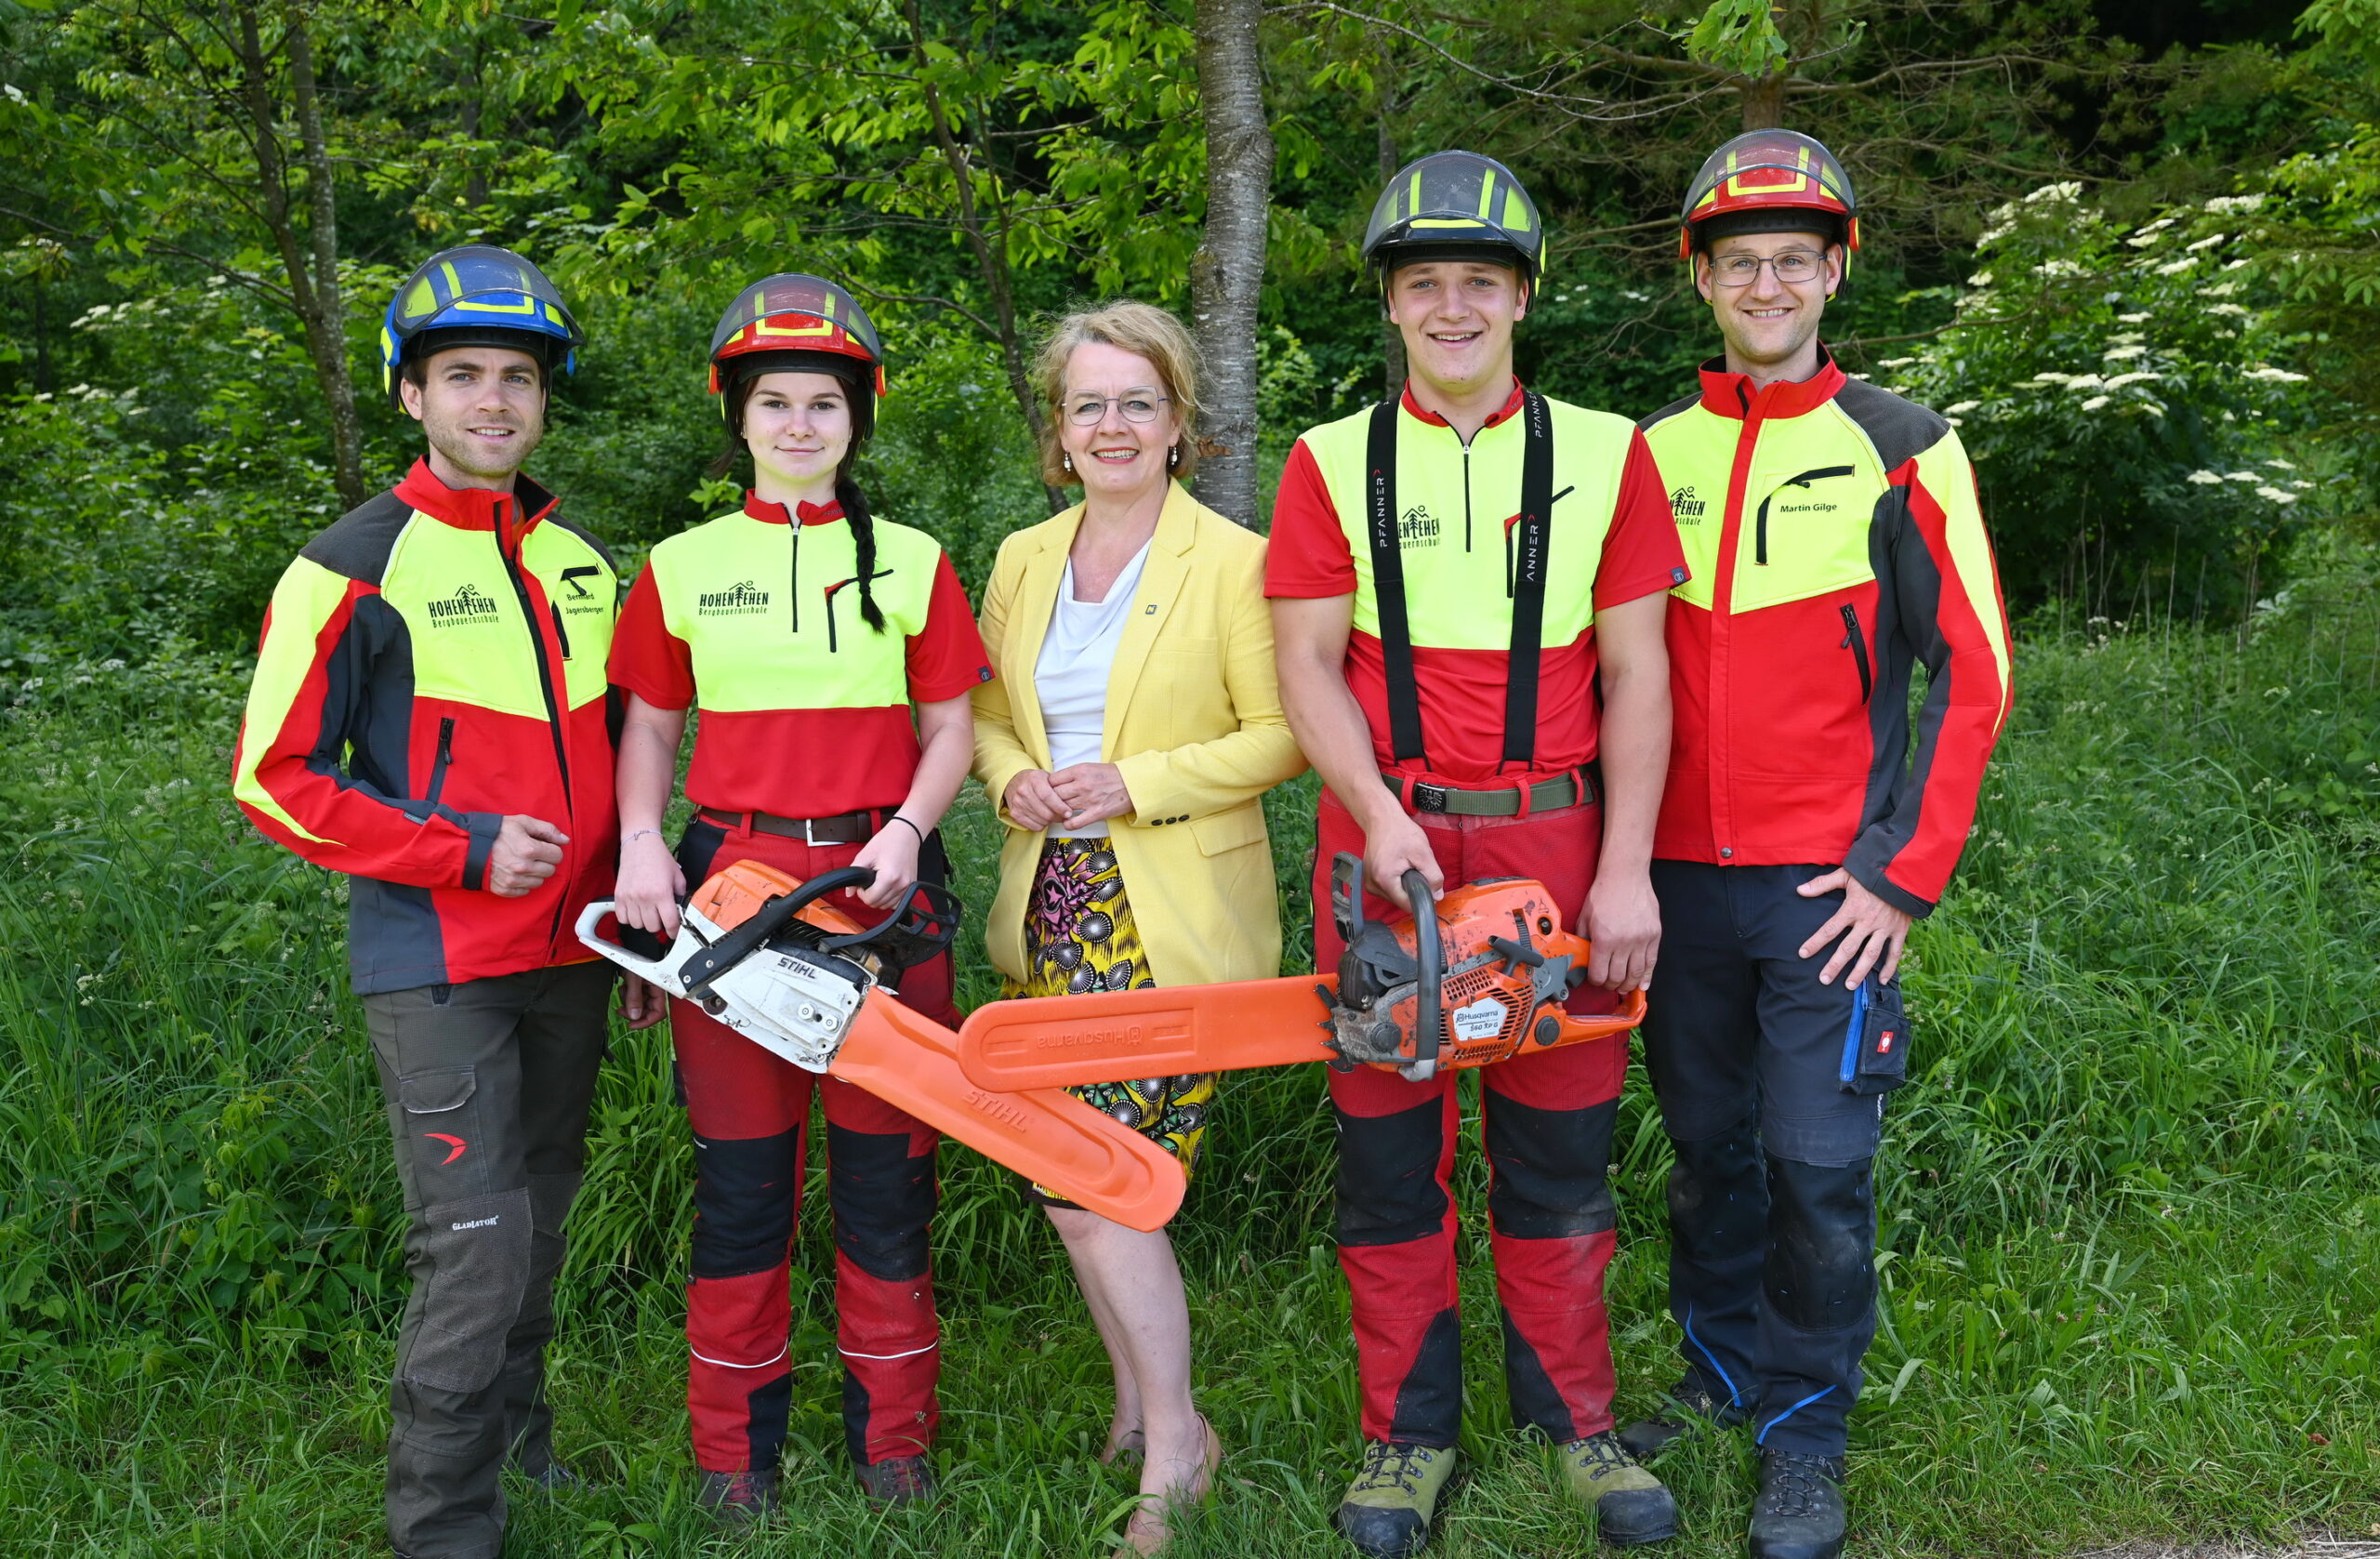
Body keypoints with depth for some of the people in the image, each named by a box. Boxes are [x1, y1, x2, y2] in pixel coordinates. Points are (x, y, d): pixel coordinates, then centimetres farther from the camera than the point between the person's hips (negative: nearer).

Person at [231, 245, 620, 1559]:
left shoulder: (582, 561, 10)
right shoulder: (357, 569, -9)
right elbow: (275, 778, -10)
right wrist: (467, 853, -16)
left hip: (569, 957, 6)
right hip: (437, 968, -6)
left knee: (538, 1222, 18)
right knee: (475, 1249, -9)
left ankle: (519, 1447, 36)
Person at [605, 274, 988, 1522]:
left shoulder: (911, 564, 6)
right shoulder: (682, 568, 7)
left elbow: (950, 726, 7)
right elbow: (649, 724, 10)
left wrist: (907, 829, -10)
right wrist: (640, 845, -6)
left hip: (878, 883, 0)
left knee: (887, 1168, 6)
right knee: (740, 1172, 7)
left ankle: (893, 1433, 22)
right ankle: (736, 1444, 22)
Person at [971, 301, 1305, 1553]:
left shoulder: (1235, 562, -7)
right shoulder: (1023, 560, 11)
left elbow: (1282, 737, -9)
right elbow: (988, 713, 18)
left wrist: (1138, 783, -17)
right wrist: (1012, 780, -3)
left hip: (1173, 920, -6)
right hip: (1054, 909, 6)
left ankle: (1173, 1447, 9)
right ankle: (1136, 1407, 29)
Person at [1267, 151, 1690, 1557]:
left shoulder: (1603, 454, 6)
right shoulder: (1332, 464, 5)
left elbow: (1634, 676, 3)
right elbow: (1310, 665, 0)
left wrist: (1626, 870, -4)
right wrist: (1381, 817, -16)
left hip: (1551, 836, 0)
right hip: (1385, 839, 0)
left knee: (1560, 1148, 9)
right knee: (1390, 1140, 7)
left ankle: (1575, 1419, 26)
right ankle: (1410, 1432, 22)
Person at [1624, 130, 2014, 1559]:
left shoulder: (1902, 448, -2)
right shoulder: (1654, 452, 8)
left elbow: (1971, 674, -3)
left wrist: (1906, 876, -9)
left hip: (1830, 885, -3)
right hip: (1679, 877, 4)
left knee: (1819, 1162, -1)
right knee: (1706, 1147, 14)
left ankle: (1808, 1428, 18)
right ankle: (1721, 1374, 33)